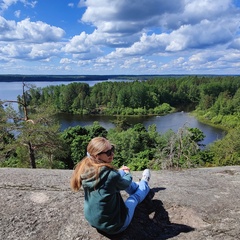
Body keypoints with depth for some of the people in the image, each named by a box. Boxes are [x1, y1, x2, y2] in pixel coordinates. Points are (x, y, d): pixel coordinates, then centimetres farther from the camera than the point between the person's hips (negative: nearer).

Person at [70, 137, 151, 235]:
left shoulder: (85, 170, -14)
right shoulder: (111, 175, -33)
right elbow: (125, 184, -9)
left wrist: (120, 171, 17)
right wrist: (127, 173, 13)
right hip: (113, 226, -6)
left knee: (121, 173, 14)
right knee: (134, 197, 19)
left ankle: (137, 187, 45)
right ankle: (144, 185, 55)